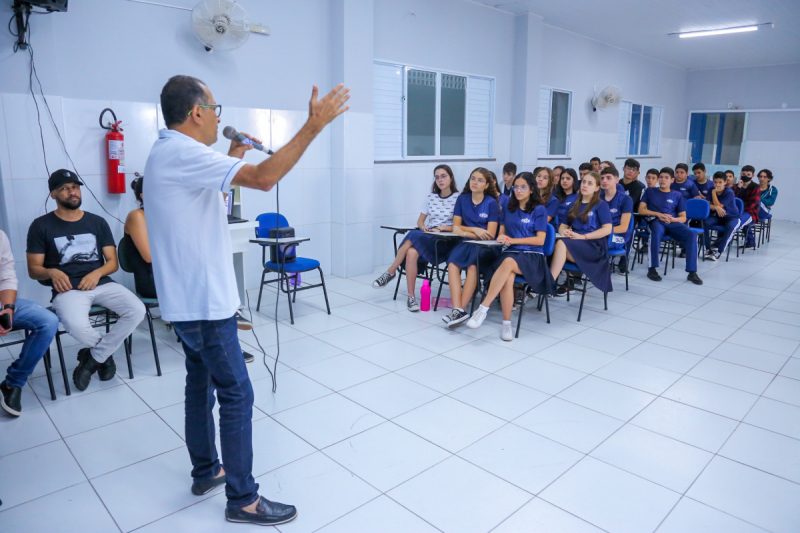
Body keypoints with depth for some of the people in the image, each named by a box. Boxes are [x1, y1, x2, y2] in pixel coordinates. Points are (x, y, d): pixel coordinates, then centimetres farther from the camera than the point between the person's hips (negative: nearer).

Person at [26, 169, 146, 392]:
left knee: (137, 310, -24)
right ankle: (105, 354, 2)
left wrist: (97, 273, -12)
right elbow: (34, 270, 5)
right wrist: (52, 272, -17)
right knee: (76, 326, -35)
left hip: (101, 283, 3)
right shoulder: (41, 226, 6)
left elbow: (113, 262, 10)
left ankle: (93, 357, -5)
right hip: (68, 288, -3)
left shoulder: (97, 222, 12)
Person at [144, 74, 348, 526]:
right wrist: (314, 126, -28)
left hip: (190, 298, 11)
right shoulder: (182, 153, -21)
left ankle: (207, 471, 34)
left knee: (201, 383, 19)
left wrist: (235, 154, 26)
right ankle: (243, 499, 10)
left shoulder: (169, 154, 12)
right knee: (236, 395, -2)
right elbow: (263, 178, -31)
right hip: (205, 301, -11)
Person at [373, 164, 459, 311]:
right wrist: (424, 228, -5)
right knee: (412, 252, -31)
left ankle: (390, 272, -19)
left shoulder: (458, 198, 0)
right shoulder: (431, 196, 15)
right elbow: (420, 221, 17)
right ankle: (411, 297, -22)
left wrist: (442, 228, -16)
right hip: (426, 237, 5)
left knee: (413, 236, -32)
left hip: (445, 241, -4)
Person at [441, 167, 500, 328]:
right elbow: (456, 227, 9)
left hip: (485, 247, -3)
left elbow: (490, 235, -7)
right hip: (466, 244, 3)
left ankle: (459, 309, -34)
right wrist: (475, 230, -5)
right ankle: (458, 309, -40)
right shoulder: (462, 199, 9)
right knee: (452, 264, -30)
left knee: (473, 264, -36)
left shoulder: (492, 203, -2)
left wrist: (466, 231, -8)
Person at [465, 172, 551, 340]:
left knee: (508, 262, -39)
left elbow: (540, 240, -3)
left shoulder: (539, 210, 3)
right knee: (508, 279, -34)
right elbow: (501, 232, 20)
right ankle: (506, 323, -27)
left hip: (532, 256, -3)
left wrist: (513, 240, -10)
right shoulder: (509, 209, 17)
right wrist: (502, 237, -5)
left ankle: (483, 308, -40)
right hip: (510, 252, 3)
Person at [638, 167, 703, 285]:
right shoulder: (650, 192, 16)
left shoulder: (677, 195, 18)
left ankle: (692, 272, -24)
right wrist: (658, 214, -10)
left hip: (673, 223, 2)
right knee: (657, 232, -40)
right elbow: (641, 210, 5)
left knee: (691, 235, -28)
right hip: (656, 221, -2)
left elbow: (683, 217, 13)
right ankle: (652, 269, -32)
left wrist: (672, 219, -11)